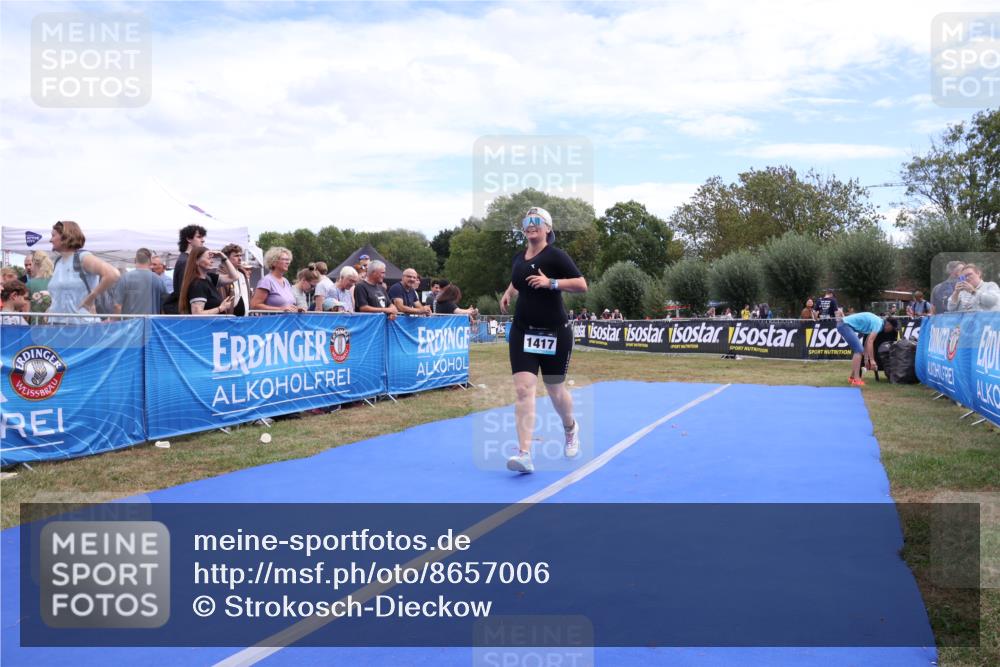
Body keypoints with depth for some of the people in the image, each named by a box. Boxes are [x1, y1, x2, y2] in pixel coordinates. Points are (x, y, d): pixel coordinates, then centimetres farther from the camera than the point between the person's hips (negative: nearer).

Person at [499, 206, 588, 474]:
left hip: (555, 332, -4)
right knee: (523, 390, -11)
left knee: (555, 390, 10)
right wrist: (507, 294, 11)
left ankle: (570, 428, 43)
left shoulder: (555, 255, -9)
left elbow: (581, 284, -14)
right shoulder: (518, 258, 9)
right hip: (523, 331, 4)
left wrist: (551, 282, -24)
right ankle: (524, 454, -15)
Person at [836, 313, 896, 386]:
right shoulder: (878, 323, -12)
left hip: (844, 325, 11)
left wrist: (866, 359, 18)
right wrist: (872, 360, -19)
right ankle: (856, 379, -17)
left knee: (858, 350, 16)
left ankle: (852, 377, 19)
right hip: (845, 325, -11)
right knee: (859, 350, -13)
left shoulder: (877, 321, 17)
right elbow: (870, 342, -20)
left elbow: (867, 341, 19)